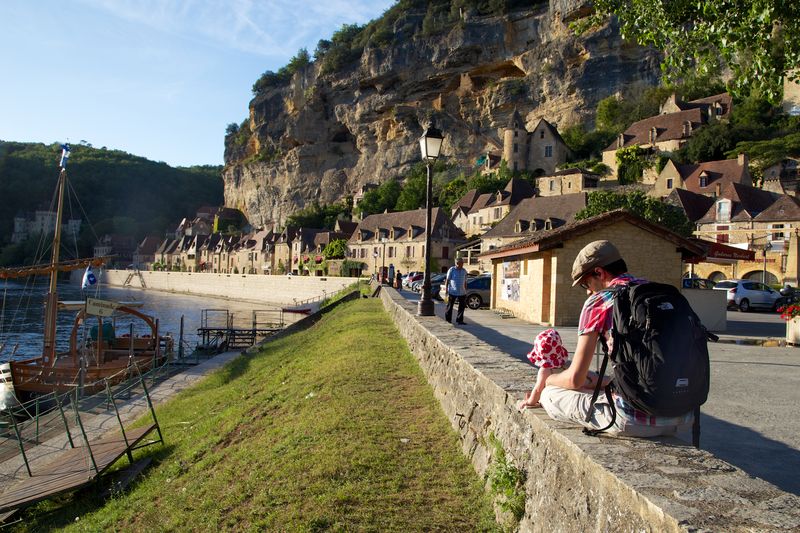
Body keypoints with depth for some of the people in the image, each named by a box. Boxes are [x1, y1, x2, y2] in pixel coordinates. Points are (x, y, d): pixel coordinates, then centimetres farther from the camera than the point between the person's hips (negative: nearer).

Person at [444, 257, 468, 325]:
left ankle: (459, 320, 11)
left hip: (462, 292, 4)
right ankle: (447, 320, 14)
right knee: (450, 306, 3)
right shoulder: (451, 270, -5)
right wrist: (446, 290, -8)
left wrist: (465, 291, 14)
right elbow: (447, 280, -4)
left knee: (462, 306, 2)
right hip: (452, 292, -4)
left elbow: (465, 282, 16)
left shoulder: (464, 271, 9)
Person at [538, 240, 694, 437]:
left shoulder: (599, 301, -5)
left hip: (634, 420, -7)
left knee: (549, 395, 9)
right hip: (683, 418, 7)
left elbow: (575, 379, -2)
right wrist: (599, 380, 30)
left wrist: (548, 379, 19)